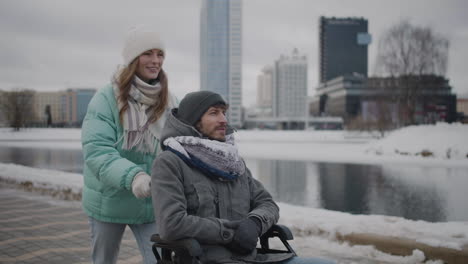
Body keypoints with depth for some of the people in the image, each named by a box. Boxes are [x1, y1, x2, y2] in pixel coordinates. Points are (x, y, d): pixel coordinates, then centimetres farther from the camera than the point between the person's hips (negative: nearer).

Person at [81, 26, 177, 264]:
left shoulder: (169, 102, -2)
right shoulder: (106, 98, -14)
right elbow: (96, 150, -23)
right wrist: (132, 175, -38)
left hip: (153, 203, 2)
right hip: (108, 201, -1)